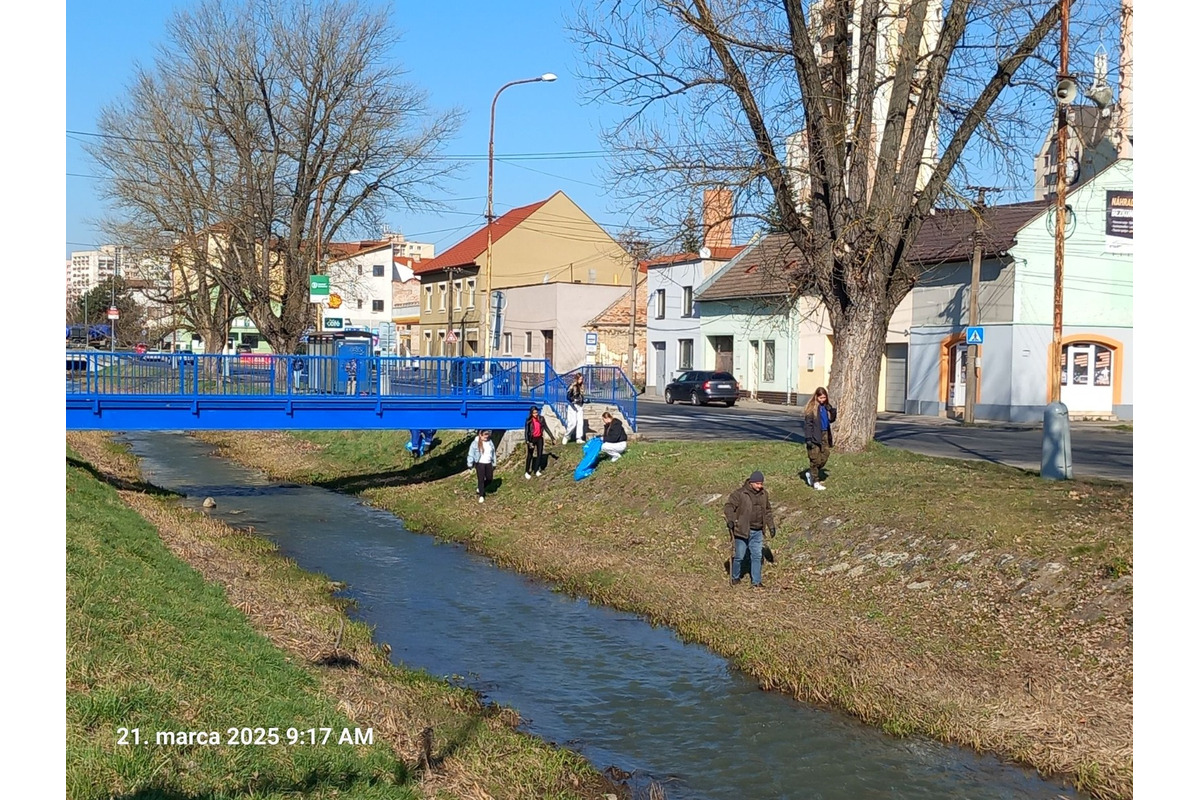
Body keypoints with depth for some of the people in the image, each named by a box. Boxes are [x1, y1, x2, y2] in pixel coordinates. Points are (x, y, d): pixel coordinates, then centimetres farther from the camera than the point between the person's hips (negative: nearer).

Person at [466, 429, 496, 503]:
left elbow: (493, 454, 16)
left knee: (489, 479, 8)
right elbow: (471, 454, -5)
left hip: (488, 463, 5)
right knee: (481, 479, -1)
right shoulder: (475, 443, -9)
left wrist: (494, 464, 18)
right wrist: (470, 465, -6)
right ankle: (481, 496, 11)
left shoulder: (490, 442, 7)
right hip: (480, 463, -5)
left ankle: (480, 489, 33)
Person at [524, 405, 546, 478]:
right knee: (530, 455, 4)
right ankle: (527, 472, 11)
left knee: (539, 454, 8)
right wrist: (527, 441, -24)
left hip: (539, 438, 3)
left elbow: (545, 428, 6)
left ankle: (537, 470, 22)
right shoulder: (529, 421, -14)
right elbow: (526, 431, -14)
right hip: (532, 439, -3)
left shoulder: (541, 419, -4)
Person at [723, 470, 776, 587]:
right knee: (739, 556, 3)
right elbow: (729, 506, -14)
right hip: (742, 531, -5)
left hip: (757, 532, 5)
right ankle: (735, 577, 24)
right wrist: (730, 520, -28)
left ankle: (756, 581, 15)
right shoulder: (739, 493, -12)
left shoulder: (763, 494, 8)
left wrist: (771, 526, 18)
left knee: (757, 556, 6)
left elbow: (768, 511, 19)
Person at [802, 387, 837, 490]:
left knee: (824, 457, 8)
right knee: (815, 459, -3)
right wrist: (808, 438, -18)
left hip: (825, 435, 7)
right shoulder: (812, 408, -9)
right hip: (815, 436, -7)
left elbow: (830, 420, 18)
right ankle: (815, 482, 5)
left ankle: (810, 473, 28)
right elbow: (808, 423, -12)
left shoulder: (826, 407, 10)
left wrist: (833, 412, -3)